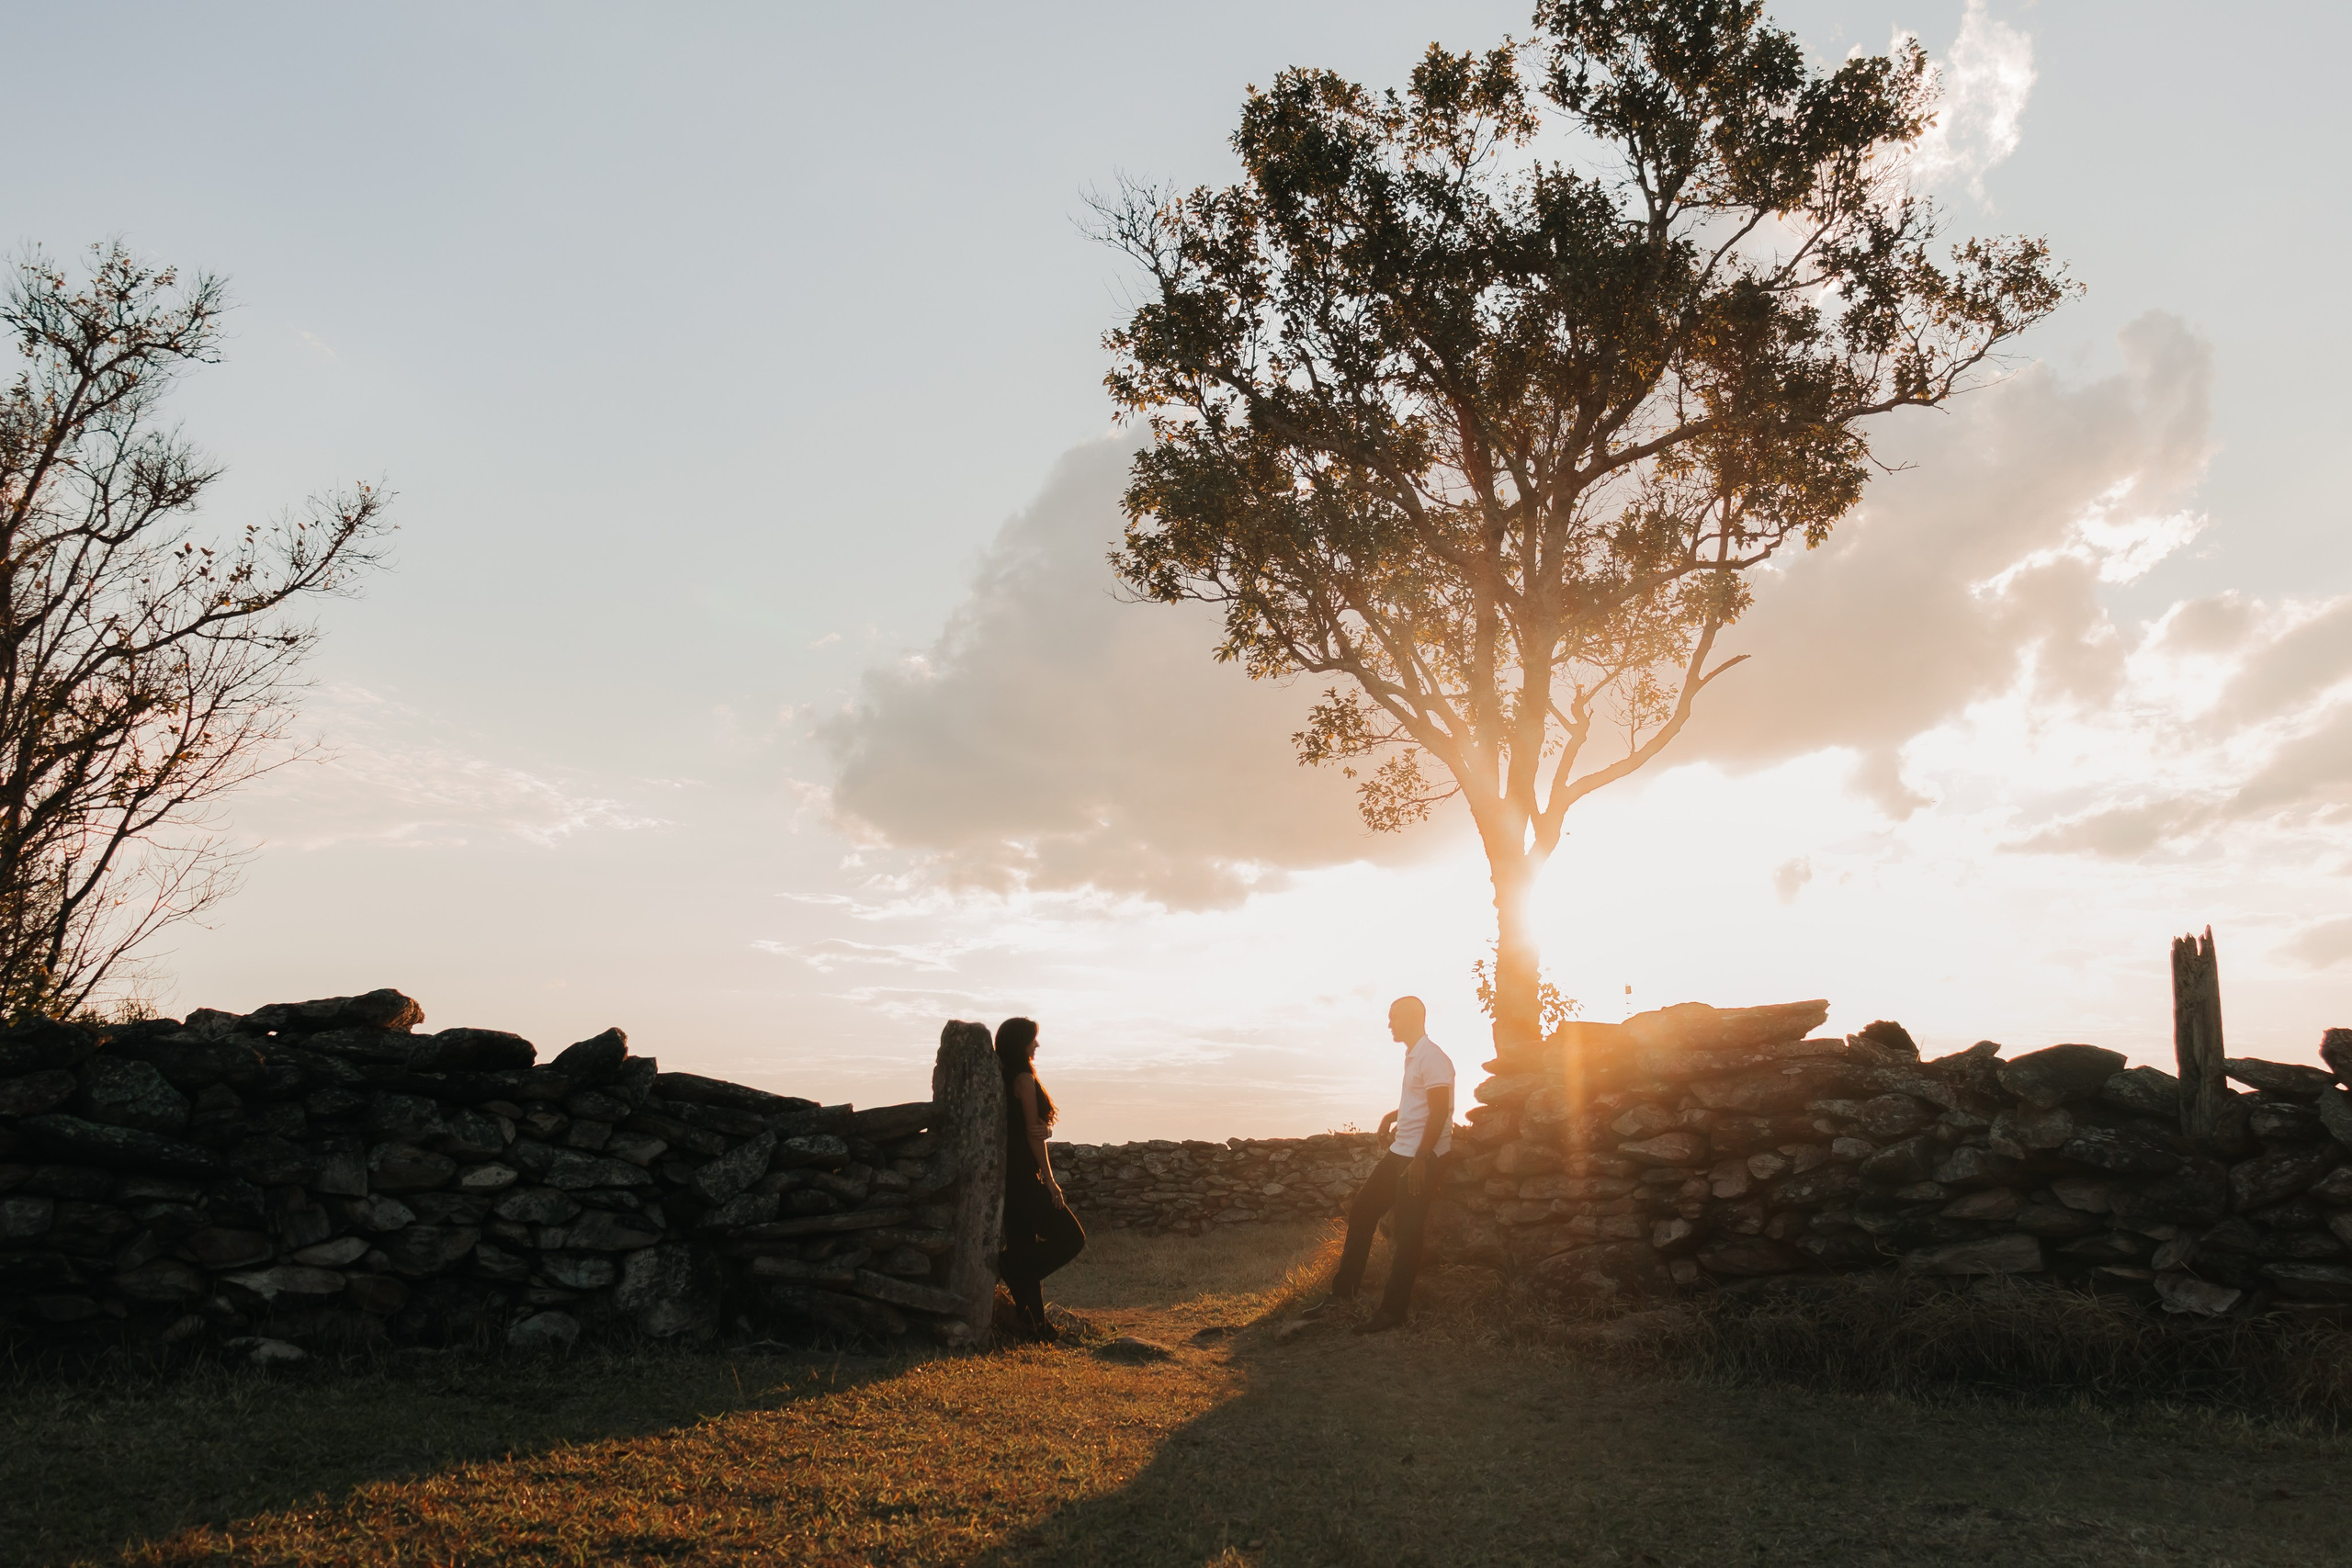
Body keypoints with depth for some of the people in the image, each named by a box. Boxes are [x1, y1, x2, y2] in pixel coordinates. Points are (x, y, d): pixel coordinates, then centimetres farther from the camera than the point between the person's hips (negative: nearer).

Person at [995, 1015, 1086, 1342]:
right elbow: (1033, 1133, -13)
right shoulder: (1024, 1078, -12)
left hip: (1008, 1175, 9)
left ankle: (1034, 1324, 11)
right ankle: (1008, 1264, -13)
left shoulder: (1002, 1078, 14)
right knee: (1070, 1238, -3)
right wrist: (1049, 1180, -11)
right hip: (1024, 1176, -9)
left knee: (1026, 1249, 10)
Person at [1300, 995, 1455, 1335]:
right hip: (1401, 1151, 10)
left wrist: (1421, 1159, -23)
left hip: (1423, 1157, -10)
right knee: (1362, 1209, 10)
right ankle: (1341, 1296, 15)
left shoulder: (1432, 1058, -15)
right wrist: (1392, 1116, 14)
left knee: (1407, 1231, -6)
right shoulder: (1413, 1055, 16)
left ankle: (1393, 1311, 0)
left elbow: (1439, 1111, -20)